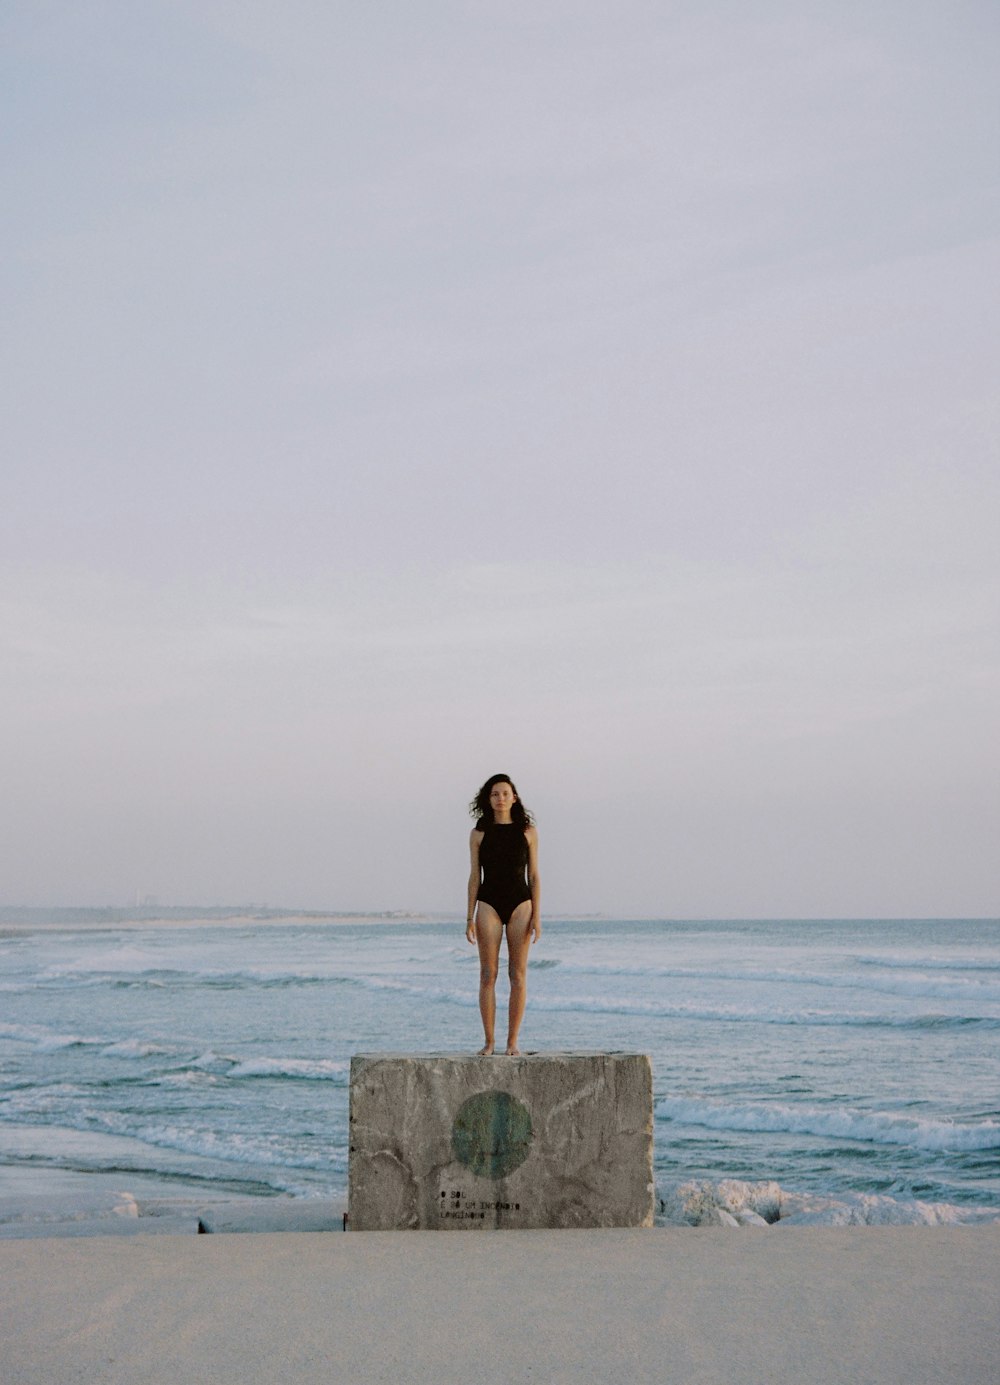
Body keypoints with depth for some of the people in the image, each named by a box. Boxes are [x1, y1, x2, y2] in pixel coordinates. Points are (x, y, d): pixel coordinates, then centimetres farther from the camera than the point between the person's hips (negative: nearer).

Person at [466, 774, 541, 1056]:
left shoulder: (527, 831, 4)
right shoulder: (479, 833, 4)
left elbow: (533, 876, 4)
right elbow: (475, 877, 6)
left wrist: (537, 916, -3)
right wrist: (470, 918, 1)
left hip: (520, 904, 0)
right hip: (489, 905, 0)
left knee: (518, 975, -1)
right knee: (488, 975, -1)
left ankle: (513, 1042, 4)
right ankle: (488, 1041, 4)